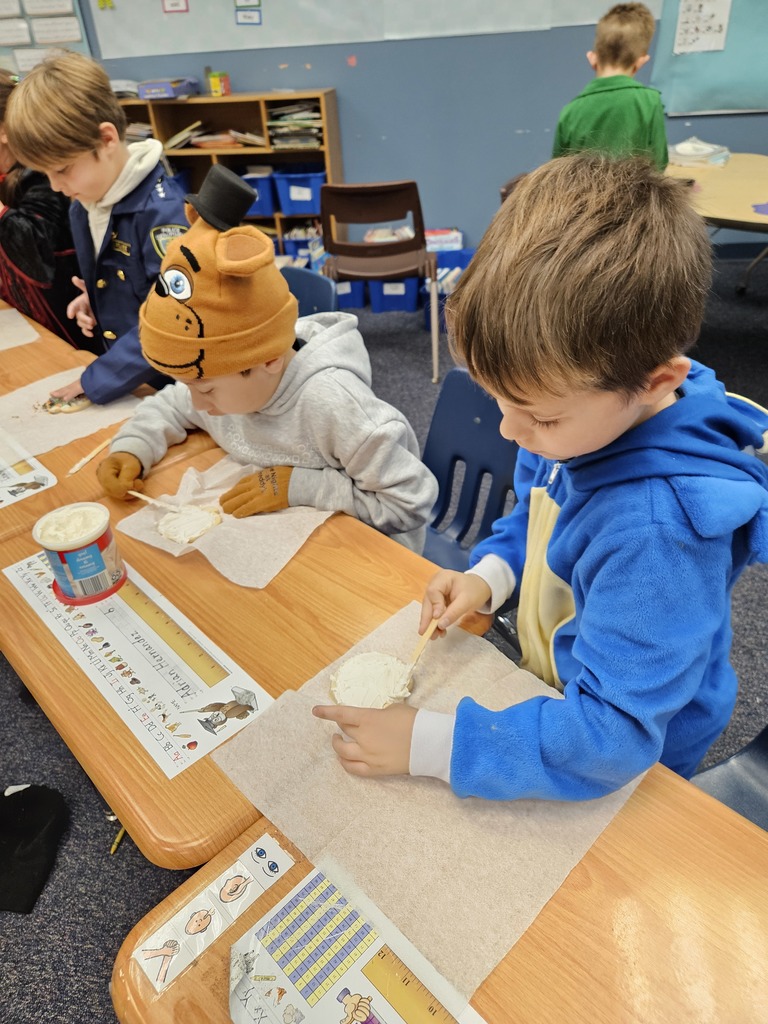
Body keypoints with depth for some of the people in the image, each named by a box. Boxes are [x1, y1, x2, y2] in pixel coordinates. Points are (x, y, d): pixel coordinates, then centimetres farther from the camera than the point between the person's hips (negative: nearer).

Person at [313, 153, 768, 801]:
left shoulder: (657, 528, -38)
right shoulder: (584, 415, -14)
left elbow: (609, 737, -32)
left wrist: (427, 744, -30)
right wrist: (492, 574, -11)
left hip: (619, 772, -6)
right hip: (550, 689, 7)